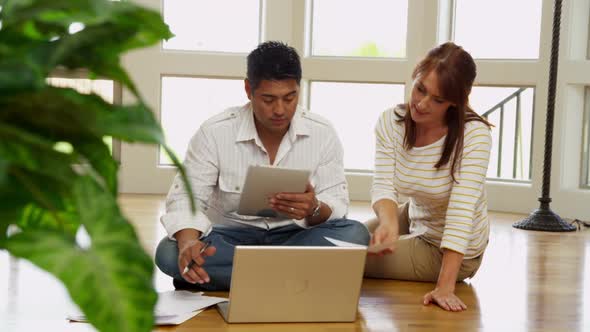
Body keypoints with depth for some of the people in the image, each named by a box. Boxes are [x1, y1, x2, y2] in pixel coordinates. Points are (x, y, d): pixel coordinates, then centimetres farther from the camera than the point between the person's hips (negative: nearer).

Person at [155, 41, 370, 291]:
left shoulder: (322, 133, -6)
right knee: (169, 253, -31)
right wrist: (189, 243, -34)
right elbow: (186, 198, -11)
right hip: (232, 236, -1)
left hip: (295, 235, 1)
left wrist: (314, 210, -32)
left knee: (354, 234, -29)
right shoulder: (214, 132, -10)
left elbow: (336, 203, -6)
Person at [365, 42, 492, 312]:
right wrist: (388, 223, -46)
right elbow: (383, 186, -21)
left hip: (447, 250, -6)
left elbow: (461, 210, -34)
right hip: (414, 219, 6)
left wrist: (444, 288, -41)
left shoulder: (475, 135, -29)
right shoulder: (390, 122, -14)